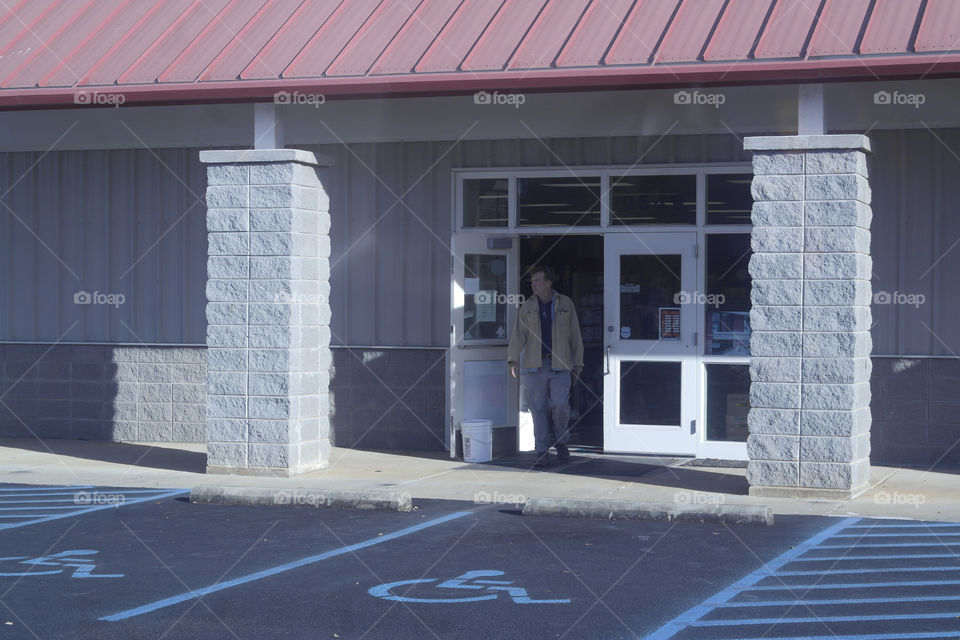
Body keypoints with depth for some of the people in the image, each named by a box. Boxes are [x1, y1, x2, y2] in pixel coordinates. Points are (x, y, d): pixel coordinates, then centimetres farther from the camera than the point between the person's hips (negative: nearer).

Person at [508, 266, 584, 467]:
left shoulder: (565, 304, 6)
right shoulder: (527, 306, 6)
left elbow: (575, 335, 9)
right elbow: (518, 335, 0)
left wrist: (578, 362, 8)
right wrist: (513, 359, -13)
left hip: (560, 365, -1)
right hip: (535, 365, 1)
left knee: (560, 404, -13)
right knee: (538, 408, -1)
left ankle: (561, 442, 11)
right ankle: (542, 451, 6)